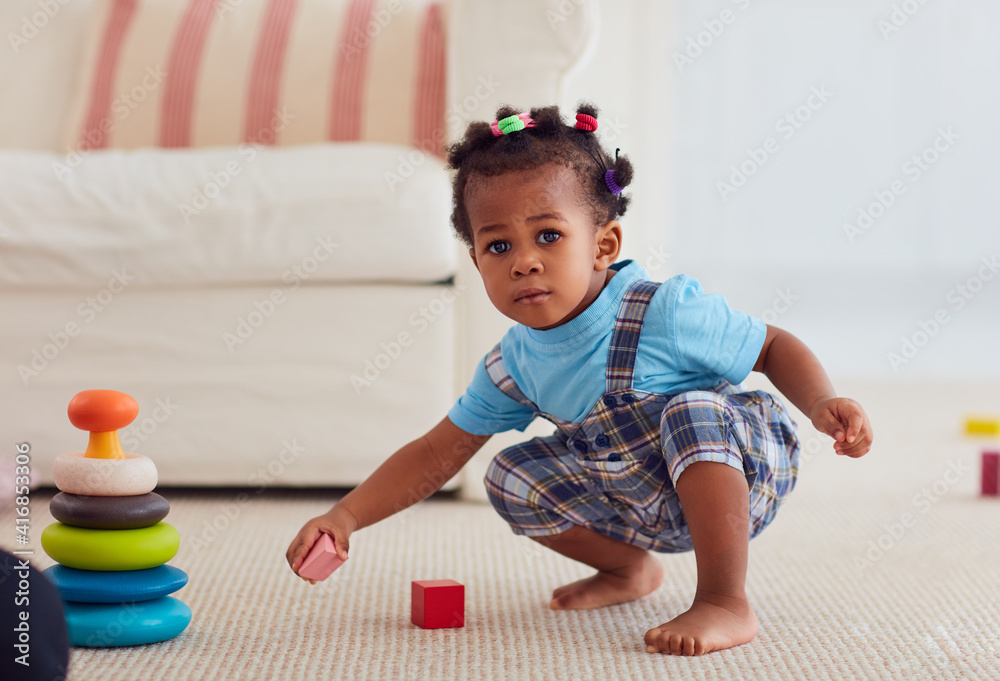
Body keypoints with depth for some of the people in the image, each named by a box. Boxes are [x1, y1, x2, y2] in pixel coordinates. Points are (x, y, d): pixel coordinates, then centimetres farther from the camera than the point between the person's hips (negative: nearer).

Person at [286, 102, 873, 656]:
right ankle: (630, 568, 18)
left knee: (693, 410, -35)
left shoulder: (665, 313, -26)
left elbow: (774, 347, -15)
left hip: (742, 473, -6)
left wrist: (824, 404, -35)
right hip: (647, 505, 6)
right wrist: (344, 519, -12)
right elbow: (436, 454, -2)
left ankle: (726, 603, -27)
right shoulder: (515, 366, -10)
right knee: (514, 478, -5)